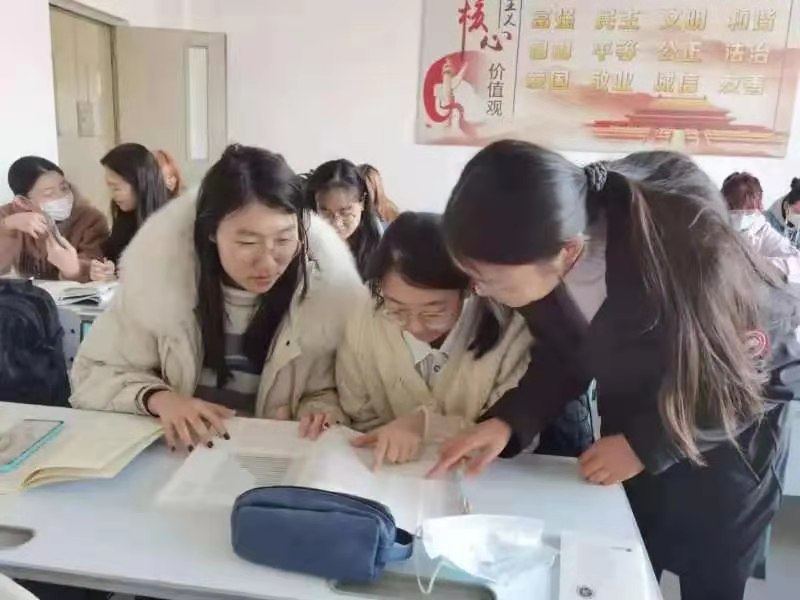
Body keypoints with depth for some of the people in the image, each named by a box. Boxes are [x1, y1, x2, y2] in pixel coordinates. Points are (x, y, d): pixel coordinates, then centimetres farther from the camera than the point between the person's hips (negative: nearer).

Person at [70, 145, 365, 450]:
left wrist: (319, 417, -24)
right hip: (175, 450, 0)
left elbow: (328, 392, -3)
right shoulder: (159, 265, -16)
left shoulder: (329, 279, -15)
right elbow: (93, 374, -5)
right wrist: (158, 398, -22)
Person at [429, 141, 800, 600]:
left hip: (727, 436, -4)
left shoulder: (687, 249, -38)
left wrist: (646, 443, -21)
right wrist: (508, 422, -22)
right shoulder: (542, 255, -23)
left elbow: (754, 369, -21)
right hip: (630, 425, 4)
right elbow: (564, 356, -7)